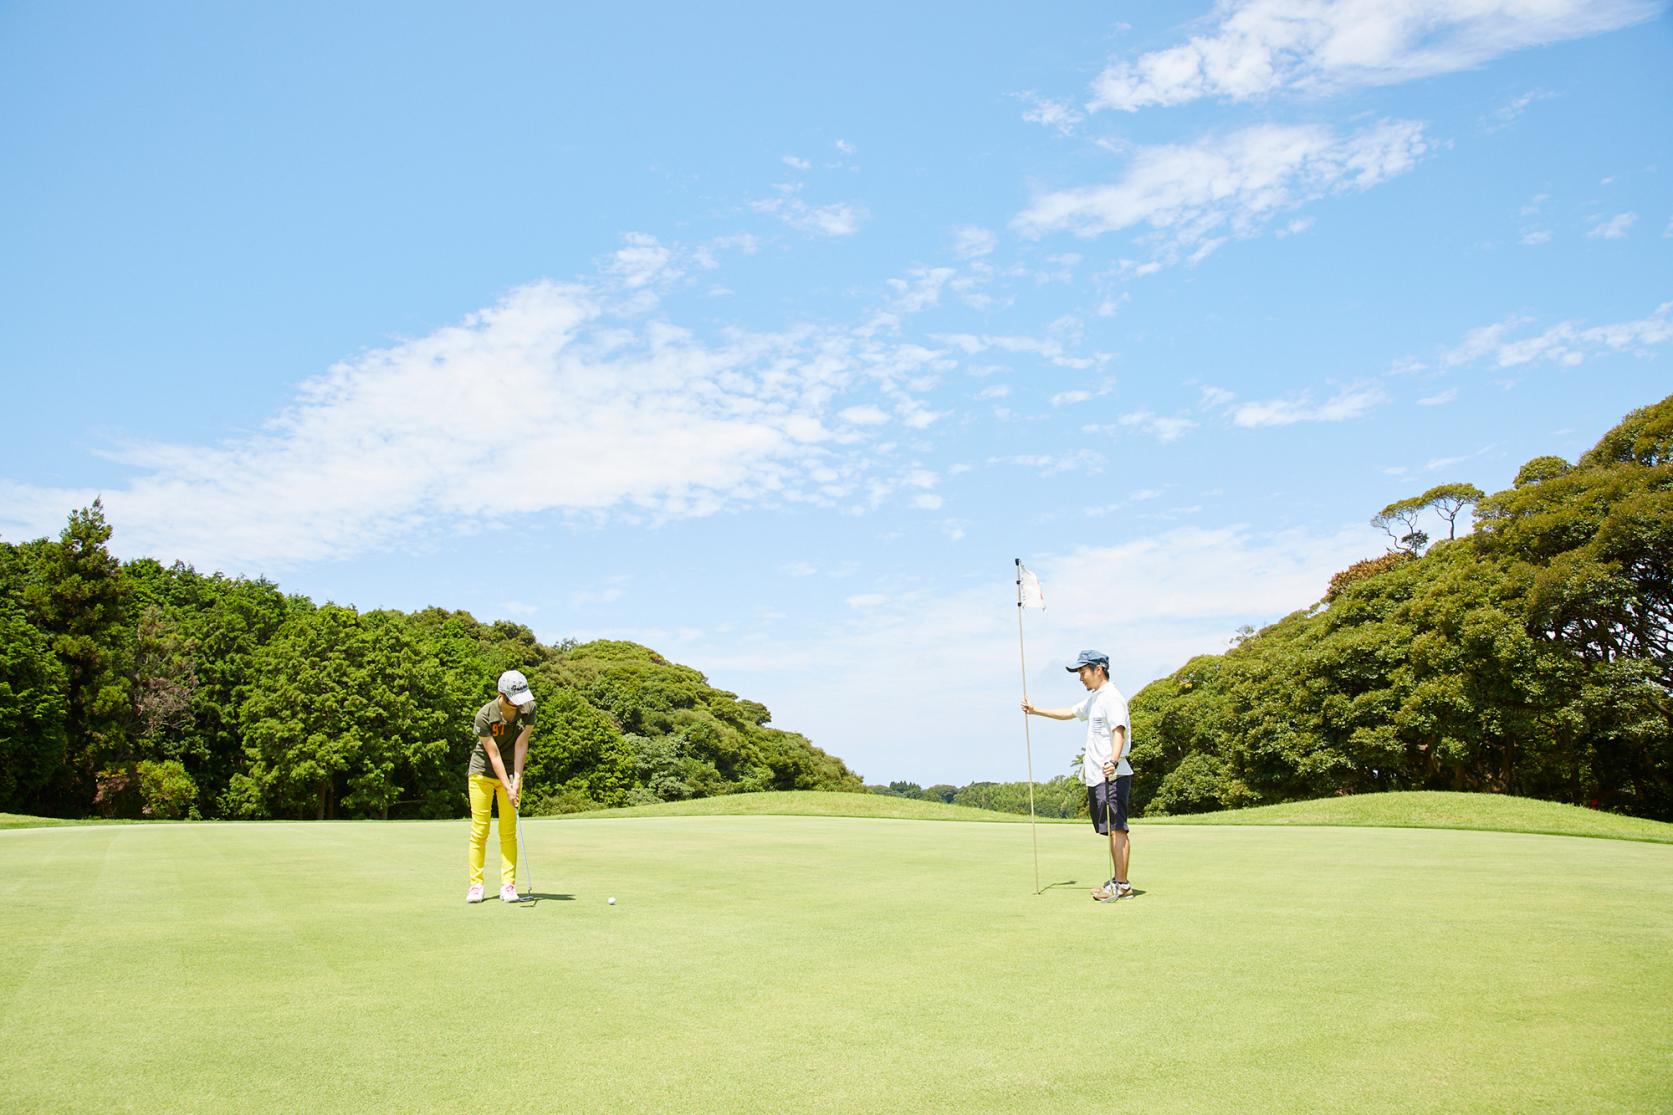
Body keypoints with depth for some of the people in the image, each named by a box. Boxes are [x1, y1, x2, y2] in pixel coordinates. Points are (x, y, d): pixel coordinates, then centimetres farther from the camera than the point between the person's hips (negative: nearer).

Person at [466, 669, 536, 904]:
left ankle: (508, 885, 1)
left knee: (508, 831, 0)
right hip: (483, 772, -2)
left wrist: (516, 779, -22)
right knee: (479, 830, -2)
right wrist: (508, 788, -23)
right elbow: (494, 755, -22)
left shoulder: (528, 709, -14)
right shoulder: (484, 715, -23)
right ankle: (476, 884, 6)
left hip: (511, 772, 2)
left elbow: (521, 745, -15)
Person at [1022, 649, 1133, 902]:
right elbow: (1069, 713, 37)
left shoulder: (1112, 697, -11)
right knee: (1112, 831, 12)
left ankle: (1121, 885, -10)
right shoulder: (1094, 699, 22)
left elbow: (1119, 732, -24)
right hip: (1096, 777, 10)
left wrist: (1113, 761, -39)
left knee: (1116, 829, -10)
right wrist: (1036, 711, 39)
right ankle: (1118, 882, 16)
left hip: (1112, 776, -10)